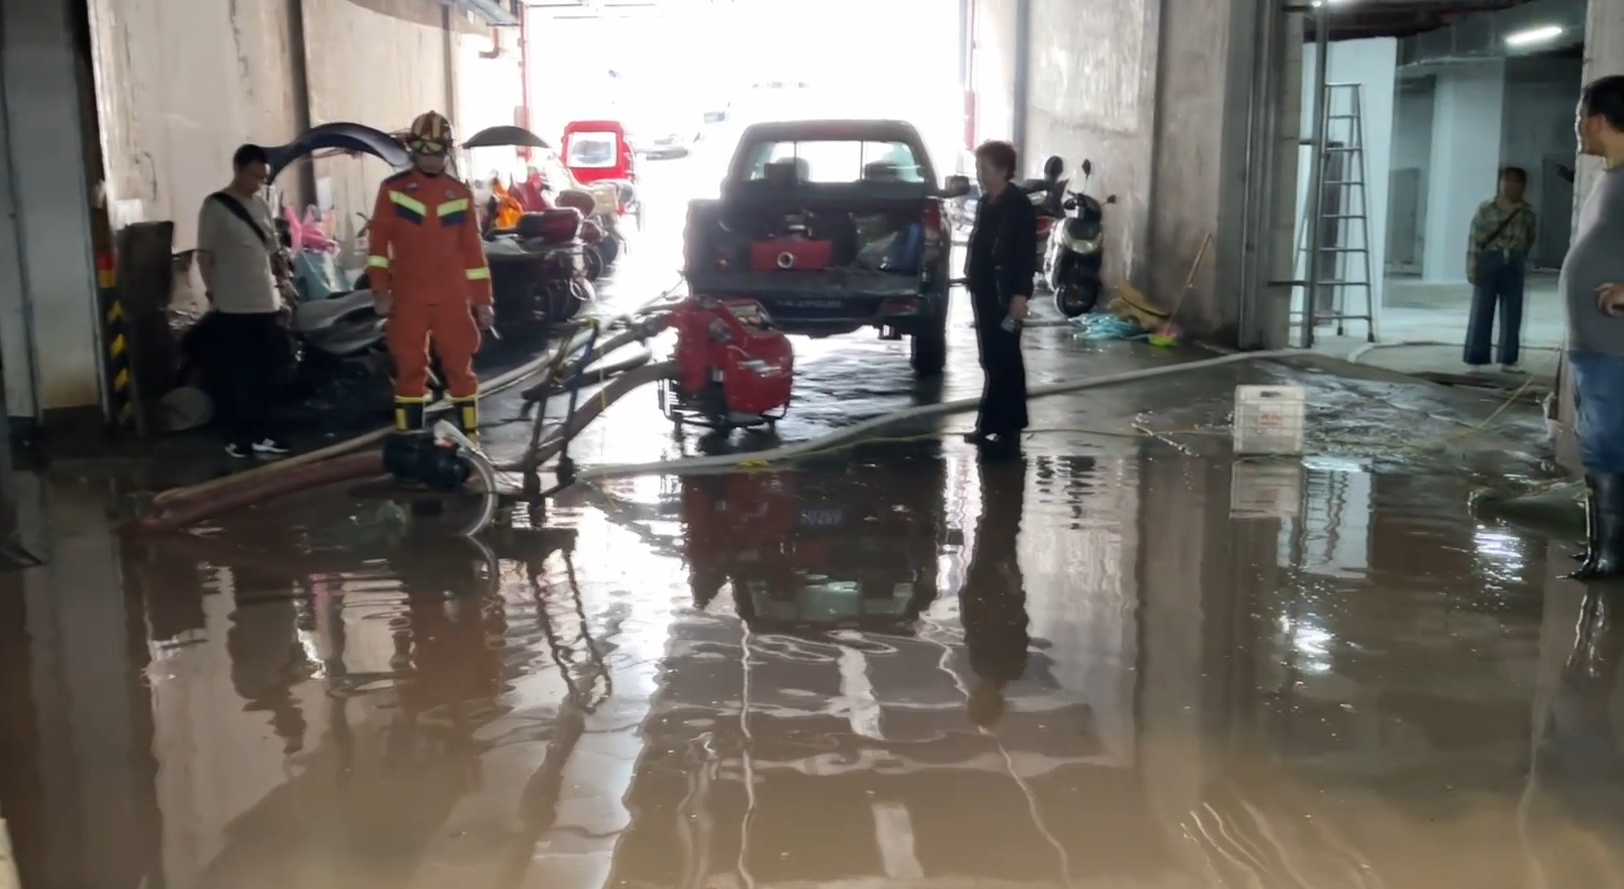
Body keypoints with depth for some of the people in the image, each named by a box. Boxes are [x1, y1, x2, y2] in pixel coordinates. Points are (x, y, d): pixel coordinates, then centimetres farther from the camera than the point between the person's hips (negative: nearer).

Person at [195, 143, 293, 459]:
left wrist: (283, 291, 13)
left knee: (265, 373, 9)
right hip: (232, 307, -6)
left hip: (266, 304, 6)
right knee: (232, 375, -1)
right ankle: (236, 436, 5)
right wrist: (213, 293, -9)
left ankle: (261, 432, 18)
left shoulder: (262, 206, 14)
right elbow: (204, 255, -4)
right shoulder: (215, 206, -4)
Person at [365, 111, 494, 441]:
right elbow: (379, 240, 2)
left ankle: (470, 438, 12)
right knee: (410, 368, 5)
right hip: (408, 298, -1)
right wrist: (380, 287, -6)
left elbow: (473, 249, 8)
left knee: (460, 366, 4)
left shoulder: (460, 192, 8)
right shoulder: (393, 189, 2)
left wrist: (483, 299, 5)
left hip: (453, 298, 1)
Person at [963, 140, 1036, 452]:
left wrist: (1021, 295, -21)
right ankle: (993, 425, 17)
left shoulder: (1019, 206, -11)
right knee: (992, 362, 11)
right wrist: (974, 284, 17)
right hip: (985, 292, 8)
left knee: (1005, 362, -4)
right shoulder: (985, 203, 14)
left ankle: (1008, 427, 0)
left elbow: (1027, 254, -15)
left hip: (1006, 295, -8)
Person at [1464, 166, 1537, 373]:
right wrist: (1472, 265, -11)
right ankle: (1475, 358, 4)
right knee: (1482, 310, -1)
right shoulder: (1486, 209, -1)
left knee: (1512, 313, 5)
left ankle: (1508, 359, 12)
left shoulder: (1527, 213, 6)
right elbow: (1475, 238, -5)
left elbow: (1532, 238, 13)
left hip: (1514, 265, 3)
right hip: (1489, 260, -2)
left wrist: (1520, 257, 5)